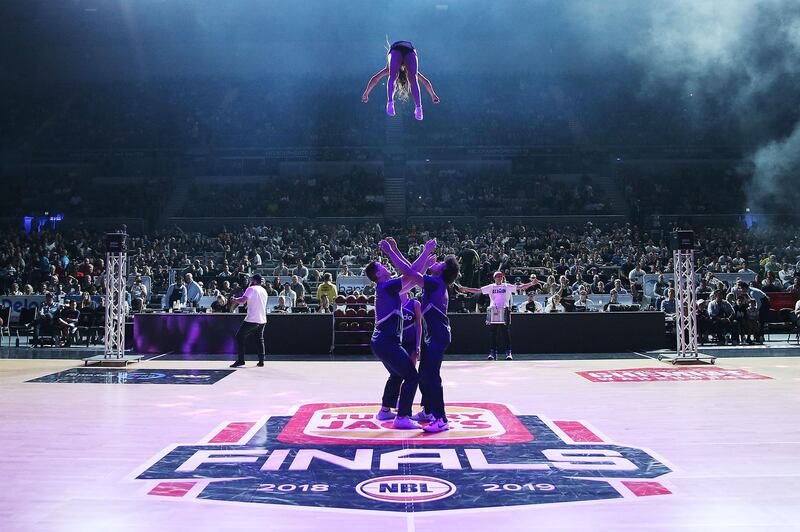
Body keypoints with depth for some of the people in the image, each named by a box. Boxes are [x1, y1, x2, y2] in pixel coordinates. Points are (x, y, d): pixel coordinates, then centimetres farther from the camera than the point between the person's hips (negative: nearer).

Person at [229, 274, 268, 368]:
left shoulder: (251, 289, -9)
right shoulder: (264, 291, 15)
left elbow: (242, 301, -19)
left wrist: (234, 299, -2)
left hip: (252, 320, -7)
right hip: (262, 320, 7)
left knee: (239, 337, 2)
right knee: (260, 340, 14)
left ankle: (240, 360, -4)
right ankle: (261, 361, 8)